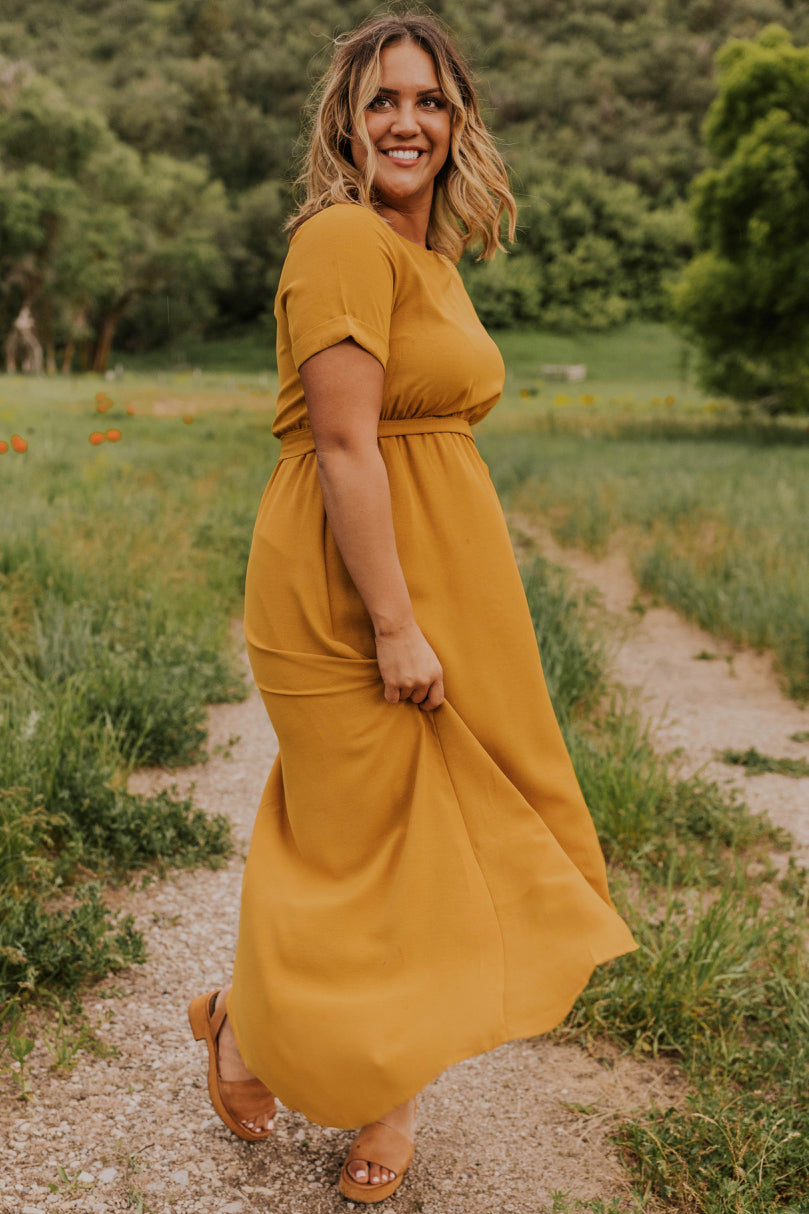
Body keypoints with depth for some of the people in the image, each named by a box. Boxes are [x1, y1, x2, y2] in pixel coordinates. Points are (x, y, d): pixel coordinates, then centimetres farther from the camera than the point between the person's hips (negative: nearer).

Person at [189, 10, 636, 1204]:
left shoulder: (432, 254, 15)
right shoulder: (344, 239, -13)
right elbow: (344, 445, -20)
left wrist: (436, 608, 17)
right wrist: (394, 624, -22)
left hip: (446, 569, 9)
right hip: (351, 583, -9)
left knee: (438, 829, 13)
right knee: (363, 834, 4)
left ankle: (389, 1084, 31)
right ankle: (249, 1020, 32)